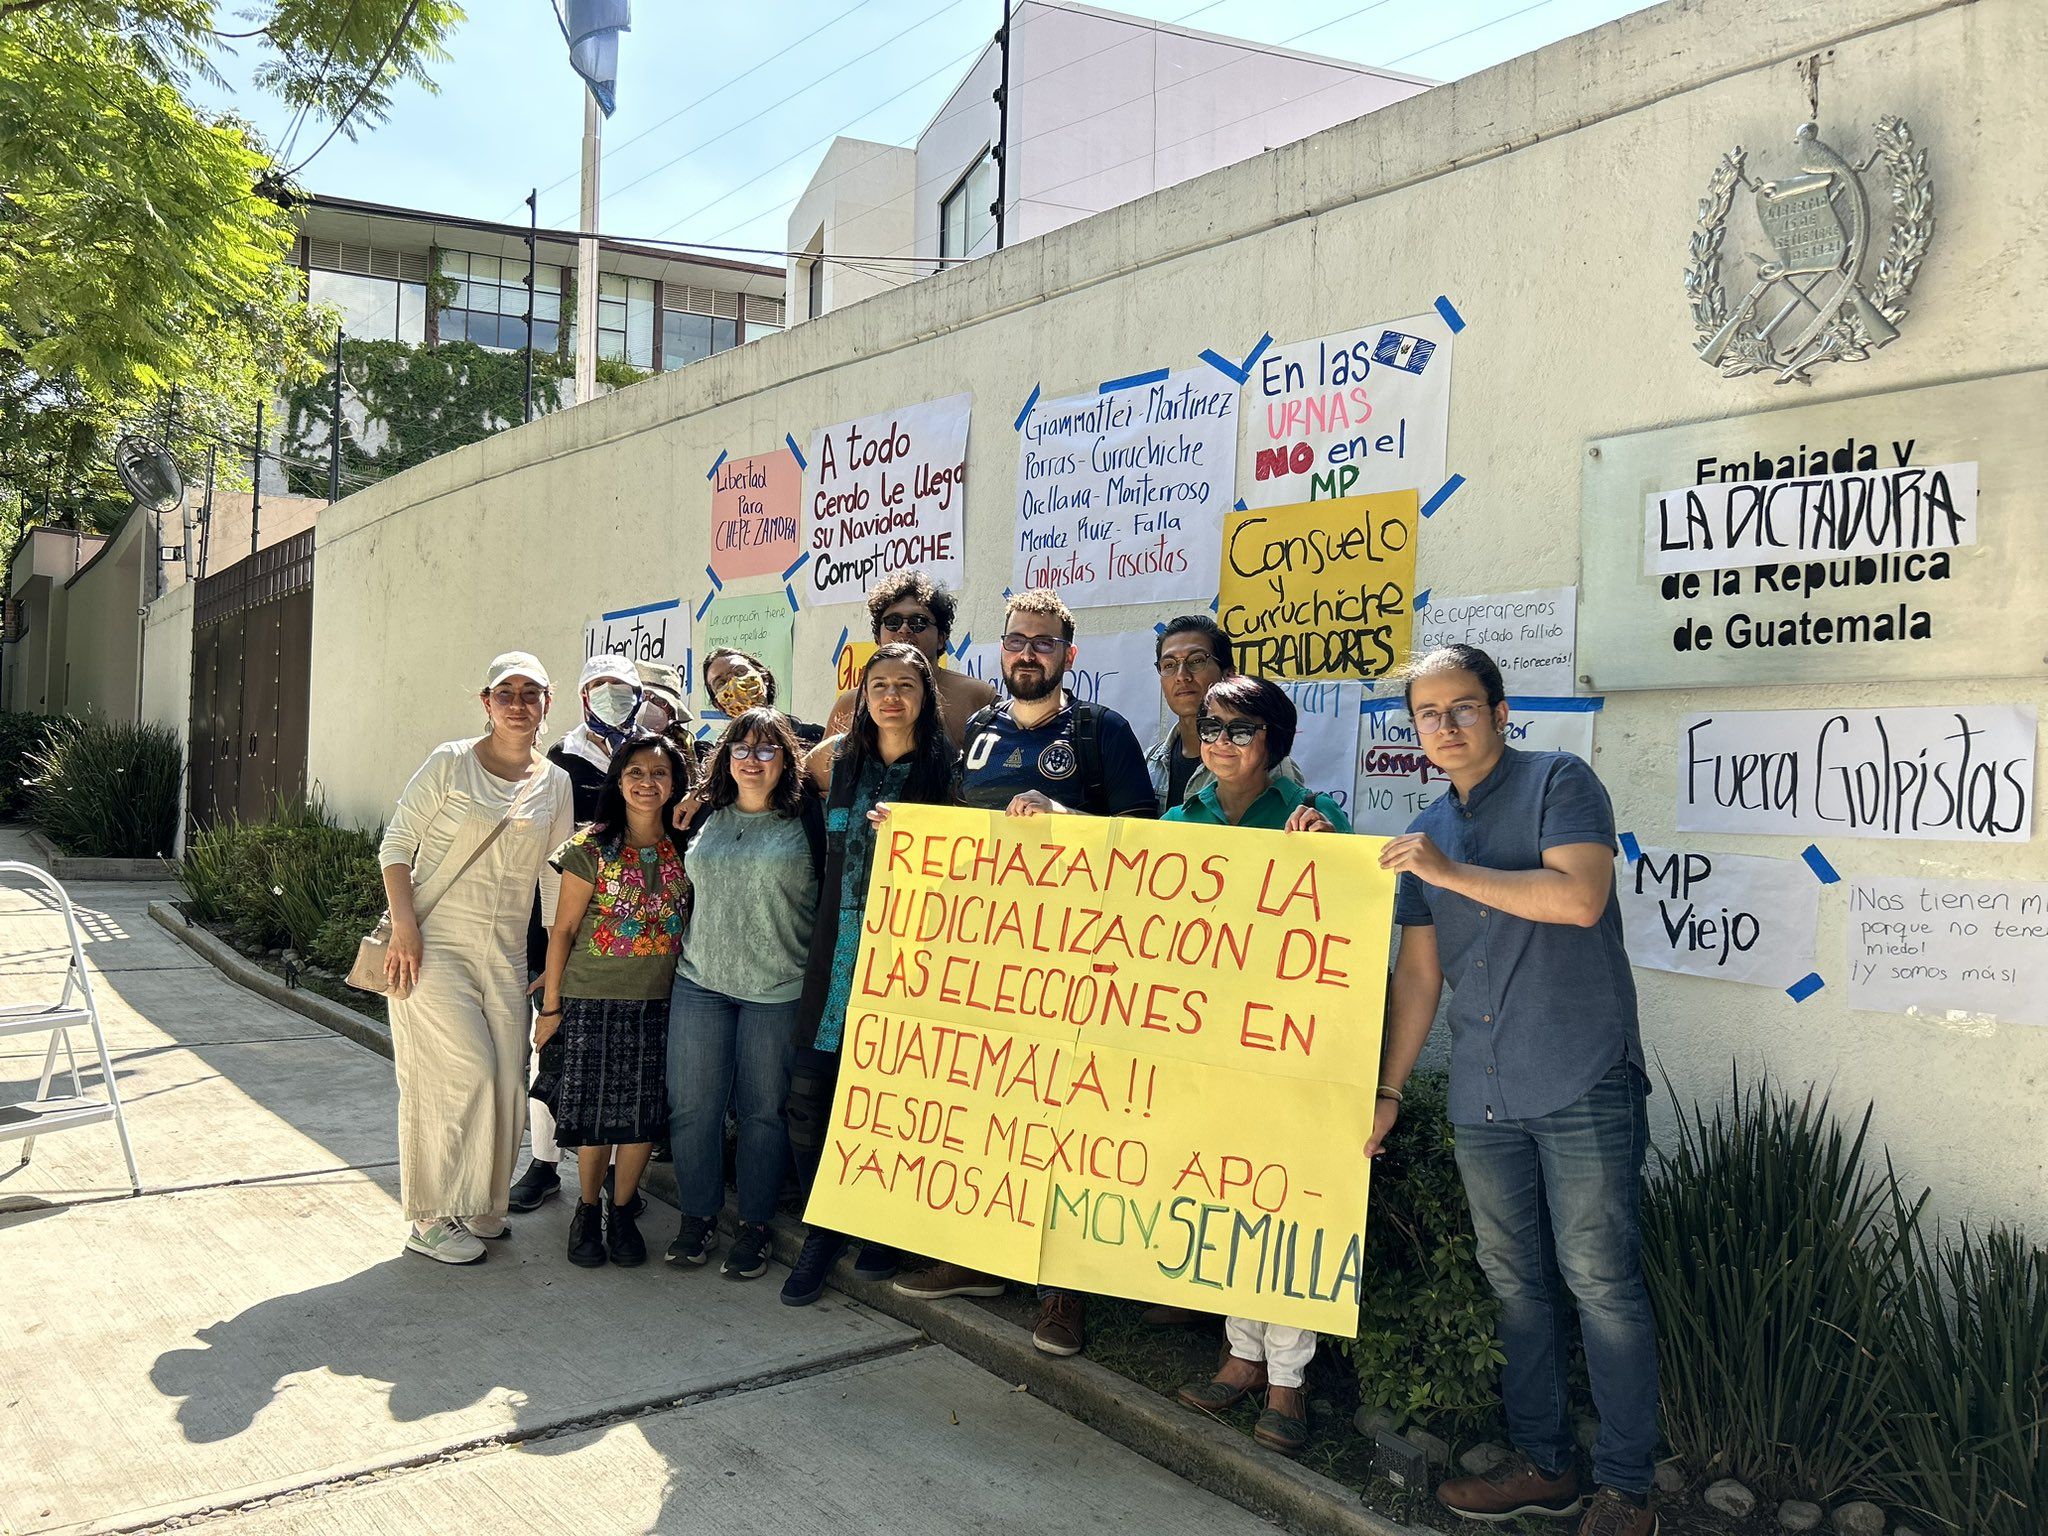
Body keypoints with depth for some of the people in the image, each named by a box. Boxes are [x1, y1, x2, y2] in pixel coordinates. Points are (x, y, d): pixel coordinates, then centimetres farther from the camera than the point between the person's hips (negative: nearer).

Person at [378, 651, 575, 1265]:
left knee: (505, 1082, 4)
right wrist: (404, 925, -15)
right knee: (463, 1072, -9)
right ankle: (431, 1219, 6)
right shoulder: (450, 763, -3)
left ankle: (477, 1208, 23)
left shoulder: (555, 784, 8)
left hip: (505, 953, 5)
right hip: (433, 943, -4)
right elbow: (397, 844, -4)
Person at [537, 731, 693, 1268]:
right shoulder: (592, 847, -5)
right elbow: (563, 928, -2)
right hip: (595, 1000, -2)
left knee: (646, 1112, 5)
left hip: (660, 1002, 3)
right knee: (595, 1108, 3)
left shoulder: (684, 849, 4)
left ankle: (622, 1211, 23)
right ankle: (587, 1209, 25)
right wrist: (551, 1003, -2)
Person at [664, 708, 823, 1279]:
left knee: (763, 1108, 5)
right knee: (692, 1103, 5)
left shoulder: (807, 819, -3)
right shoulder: (705, 816, 9)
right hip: (700, 981, 4)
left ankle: (754, 1226, 19)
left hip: (777, 990, -3)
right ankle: (697, 1216, 21)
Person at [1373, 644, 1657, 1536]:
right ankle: (1543, 1463, 26)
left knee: (1600, 1280, -3)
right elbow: (1417, 974, 16)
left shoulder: (1558, 783, -3)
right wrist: (1386, 1090, 13)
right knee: (1513, 1281, 13)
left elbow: (1580, 896, -19)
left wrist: (1451, 871, -16)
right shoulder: (1426, 835, 15)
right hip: (1481, 1094, 7)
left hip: (1581, 1086, -6)